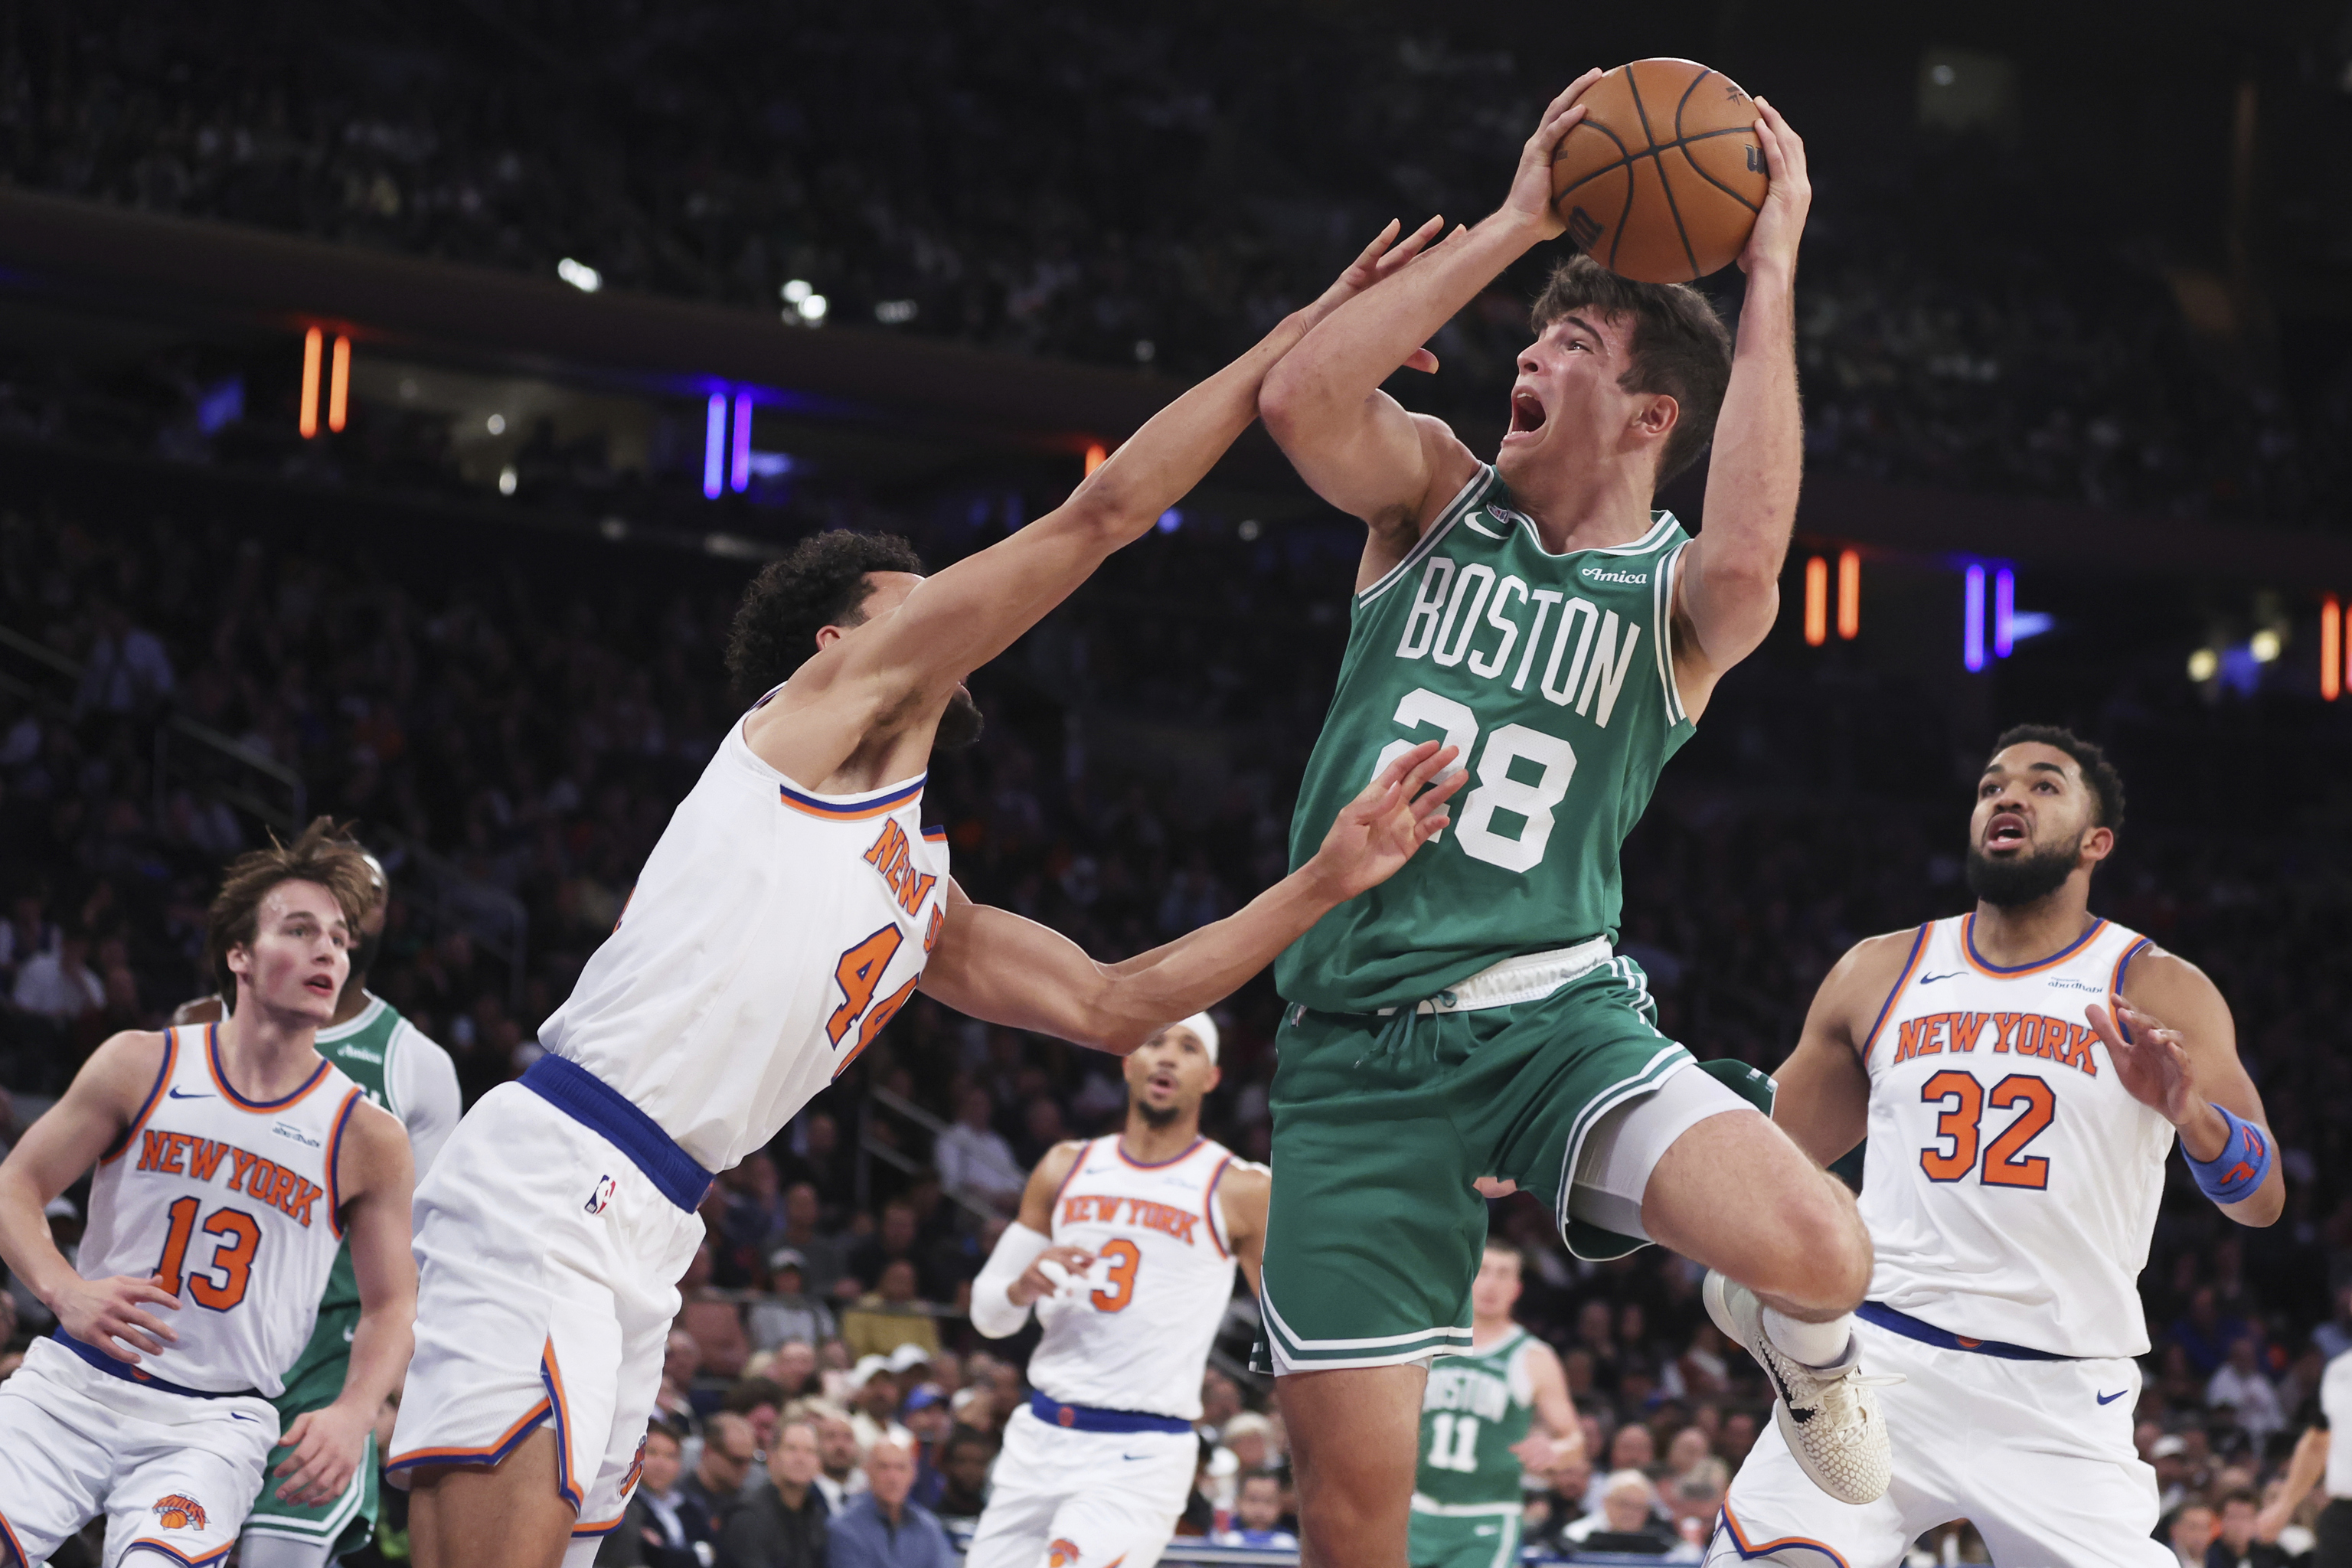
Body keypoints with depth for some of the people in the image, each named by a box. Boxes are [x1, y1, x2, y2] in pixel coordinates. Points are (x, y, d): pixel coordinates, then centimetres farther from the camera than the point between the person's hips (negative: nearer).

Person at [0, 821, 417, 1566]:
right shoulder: (141, 1066, 3)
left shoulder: (367, 1138, 2)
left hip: (216, 1423, -1)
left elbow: (391, 1305, 8)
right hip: (74, 1387, 1)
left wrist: (353, 1413, -11)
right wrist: (64, 1291, -13)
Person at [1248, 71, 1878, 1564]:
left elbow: (1749, 567, -26)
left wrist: (1771, 278, -22)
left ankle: (1810, 1356, 12)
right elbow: (1303, 398, -14)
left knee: (1822, 1253, -27)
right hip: (1356, 1046, 2)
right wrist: (1514, 225, -14)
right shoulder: (1437, 491, 8)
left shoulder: (1677, 596, 1)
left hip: (1554, 1012, -1)